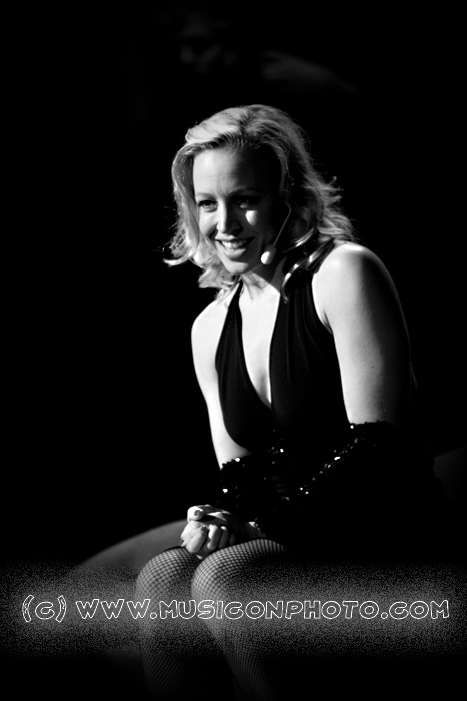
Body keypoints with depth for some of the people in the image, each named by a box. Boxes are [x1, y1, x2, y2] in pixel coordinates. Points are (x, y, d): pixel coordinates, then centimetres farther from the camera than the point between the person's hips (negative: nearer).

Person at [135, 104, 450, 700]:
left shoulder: (344, 272, -8)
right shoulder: (210, 328, 13)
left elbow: (377, 453, -14)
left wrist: (262, 522, -20)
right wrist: (221, 520, -7)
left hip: (383, 541, -5)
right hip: (281, 543, 6)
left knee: (224, 578, -28)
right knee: (161, 578, -21)